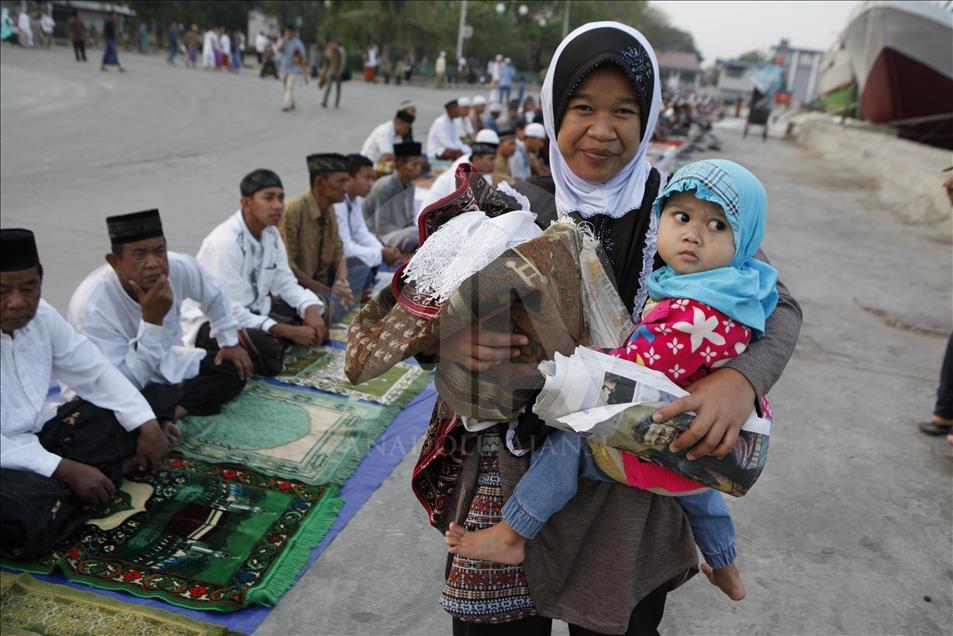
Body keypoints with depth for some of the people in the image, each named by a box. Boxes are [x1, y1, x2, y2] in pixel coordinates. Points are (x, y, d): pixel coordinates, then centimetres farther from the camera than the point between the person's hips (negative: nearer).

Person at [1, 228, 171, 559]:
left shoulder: (40, 315, -4)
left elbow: (96, 373, 4)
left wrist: (147, 425, -9)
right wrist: (67, 470, -27)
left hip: (39, 436, 7)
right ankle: (120, 470, -11)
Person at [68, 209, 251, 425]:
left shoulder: (180, 267, -18)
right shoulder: (91, 306, -33)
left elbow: (214, 296, 7)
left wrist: (230, 342, 10)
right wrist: (152, 320, -39)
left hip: (164, 366, 7)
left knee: (234, 370, -7)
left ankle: (168, 410, -15)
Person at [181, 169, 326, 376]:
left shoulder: (271, 234, -1)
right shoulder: (224, 242, -26)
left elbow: (286, 283, 5)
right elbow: (229, 312, -28)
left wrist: (311, 310, -17)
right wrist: (289, 332, -27)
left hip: (251, 312, 9)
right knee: (265, 348, -35)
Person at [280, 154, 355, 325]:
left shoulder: (329, 211, 5)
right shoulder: (292, 211, -19)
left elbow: (338, 254, 8)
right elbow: (286, 265, -20)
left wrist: (341, 283, -14)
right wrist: (327, 290, -21)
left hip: (319, 283, 7)